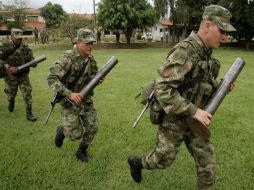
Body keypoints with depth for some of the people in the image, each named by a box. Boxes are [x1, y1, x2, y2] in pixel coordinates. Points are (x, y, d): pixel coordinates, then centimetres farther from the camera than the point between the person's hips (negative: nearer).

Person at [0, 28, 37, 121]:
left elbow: (31, 58, 0)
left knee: (27, 94, -6)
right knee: (11, 94, 17)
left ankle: (29, 113, 2)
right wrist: (8, 67, -22)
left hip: (23, 75, 1)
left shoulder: (25, 47, -1)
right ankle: (11, 103, 52)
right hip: (11, 76, 0)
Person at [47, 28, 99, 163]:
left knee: (92, 128, 3)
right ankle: (62, 130, 30)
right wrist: (70, 94, -36)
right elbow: (51, 79, -26)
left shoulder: (90, 59, 0)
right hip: (69, 101, -6)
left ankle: (82, 152, 28)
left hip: (86, 99, 6)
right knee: (75, 134, -5)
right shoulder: (67, 58, -21)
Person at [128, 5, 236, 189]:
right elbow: (162, 89, -31)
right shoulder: (184, 51, -26)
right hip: (174, 119, -7)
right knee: (164, 160, 13)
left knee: (207, 164, 9)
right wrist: (194, 111, -30)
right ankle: (136, 162, 43)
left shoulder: (205, 53, 4)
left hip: (193, 119, 7)